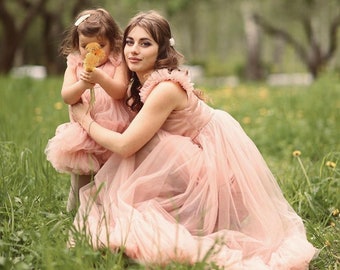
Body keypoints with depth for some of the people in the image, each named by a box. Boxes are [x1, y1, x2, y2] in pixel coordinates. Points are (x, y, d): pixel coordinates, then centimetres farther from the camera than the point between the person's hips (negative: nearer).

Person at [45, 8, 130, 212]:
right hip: (83, 131, 2)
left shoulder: (118, 63, -2)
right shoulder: (74, 65, 4)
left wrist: (100, 77, -32)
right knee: (80, 182, 10)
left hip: (112, 131, -2)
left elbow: (120, 92, -15)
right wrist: (82, 84, -27)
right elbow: (67, 97, -7)